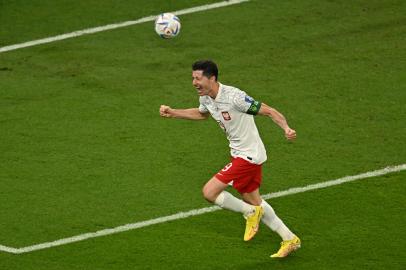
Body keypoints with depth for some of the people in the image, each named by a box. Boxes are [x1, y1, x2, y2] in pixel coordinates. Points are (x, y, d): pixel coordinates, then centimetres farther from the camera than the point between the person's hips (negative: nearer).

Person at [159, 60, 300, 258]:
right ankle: (290, 240, 28)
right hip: (241, 153, 9)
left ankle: (250, 213, 7)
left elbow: (268, 111, -22)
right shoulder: (206, 99, 1)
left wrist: (286, 129, -38)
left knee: (209, 192, -12)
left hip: (248, 156, -9)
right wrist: (172, 113, 20)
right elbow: (201, 114, 27)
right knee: (254, 202, 19)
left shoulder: (234, 97, -25)